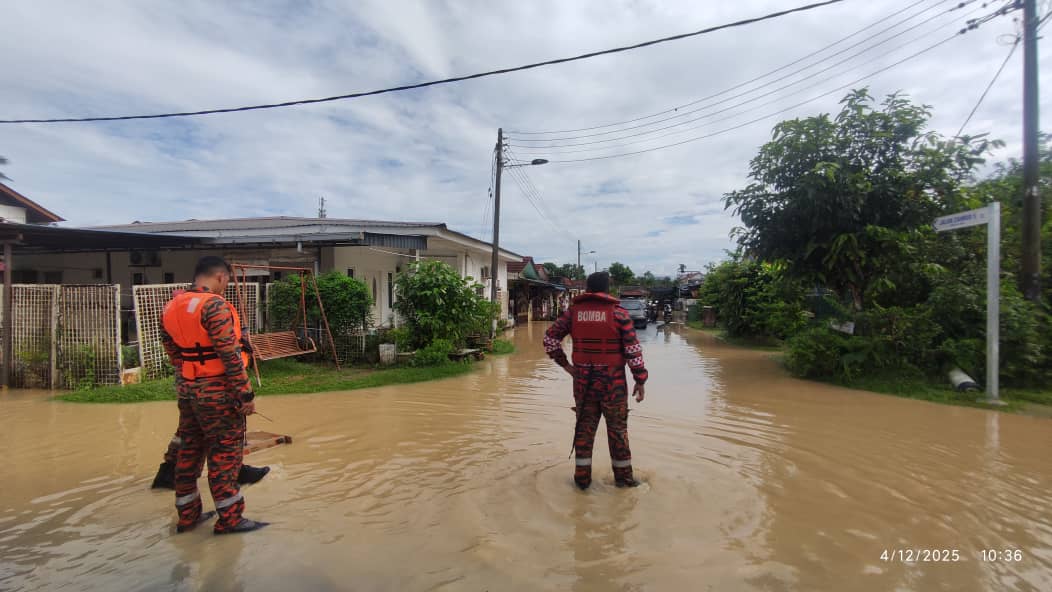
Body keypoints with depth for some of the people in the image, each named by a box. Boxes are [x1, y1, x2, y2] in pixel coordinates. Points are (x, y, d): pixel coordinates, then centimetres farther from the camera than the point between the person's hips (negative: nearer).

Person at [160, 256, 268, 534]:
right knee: (224, 454, 2)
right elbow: (230, 356, -21)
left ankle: (187, 516, 29)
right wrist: (245, 394, -16)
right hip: (217, 392, -8)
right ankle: (229, 519, 12)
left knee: (189, 451, 17)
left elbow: (175, 353, 13)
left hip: (187, 391, 8)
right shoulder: (215, 305, -19)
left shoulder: (170, 308, 8)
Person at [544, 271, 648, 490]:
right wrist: (640, 380, -2)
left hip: (583, 382, 3)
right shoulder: (619, 314, -8)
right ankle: (623, 476, 25)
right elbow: (633, 350, -10)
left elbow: (550, 338, 2)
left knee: (584, 428, 12)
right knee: (617, 429, 12)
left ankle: (582, 477, 20)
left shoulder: (573, 312, 1)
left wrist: (565, 364, 7)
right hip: (612, 382, -2)